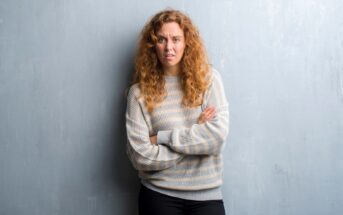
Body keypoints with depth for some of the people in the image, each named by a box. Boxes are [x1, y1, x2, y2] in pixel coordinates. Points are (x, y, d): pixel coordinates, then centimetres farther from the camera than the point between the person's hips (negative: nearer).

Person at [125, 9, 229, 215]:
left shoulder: (209, 78, -3)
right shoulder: (140, 91, -5)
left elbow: (218, 135, -13)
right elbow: (140, 155, -12)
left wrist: (161, 137, -12)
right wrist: (197, 133, -11)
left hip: (206, 195, 1)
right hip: (158, 195, -1)